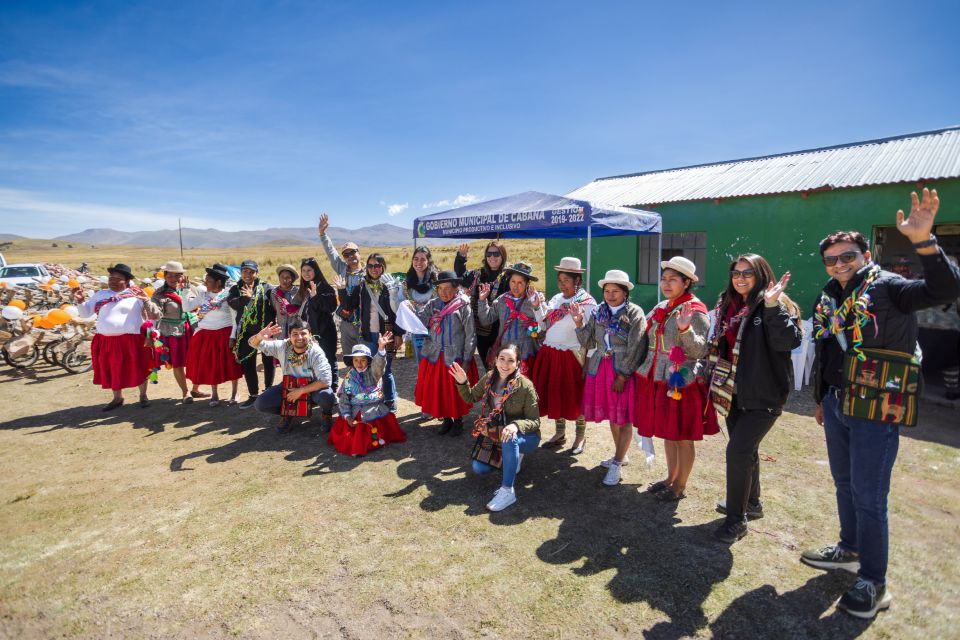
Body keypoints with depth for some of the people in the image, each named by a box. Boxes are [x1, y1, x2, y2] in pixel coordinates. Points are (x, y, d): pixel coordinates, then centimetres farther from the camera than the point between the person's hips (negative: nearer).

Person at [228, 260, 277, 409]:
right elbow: (232, 303, -12)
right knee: (247, 364, 6)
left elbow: (274, 307, -5)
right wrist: (247, 297, -24)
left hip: (265, 331, -3)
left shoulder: (266, 288, 0)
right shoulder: (236, 289, 8)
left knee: (268, 362, 6)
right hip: (246, 333, 3)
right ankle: (253, 395, 19)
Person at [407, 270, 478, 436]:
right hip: (435, 356, 4)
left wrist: (466, 360, -10)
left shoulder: (464, 307, -8)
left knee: (456, 391, 7)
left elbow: (470, 336, -8)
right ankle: (446, 419, 32)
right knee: (437, 390, 12)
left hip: (455, 356, -4)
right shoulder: (433, 305, 4)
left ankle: (458, 420, 29)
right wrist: (411, 310, -23)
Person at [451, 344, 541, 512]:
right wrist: (462, 383, -15)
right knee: (479, 468, -5)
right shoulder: (489, 377, -9)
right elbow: (471, 398, 5)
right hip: (494, 435, 6)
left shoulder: (525, 386, -23)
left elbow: (534, 421, -19)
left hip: (524, 437, -5)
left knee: (509, 438, -38)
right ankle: (514, 456, 20)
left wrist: (516, 425, -39)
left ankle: (507, 491, -25)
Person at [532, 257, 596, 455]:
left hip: (572, 356, -6)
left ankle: (580, 437, 24)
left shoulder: (587, 303, -7)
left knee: (575, 396, 6)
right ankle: (560, 434, 30)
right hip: (550, 354, 6)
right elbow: (544, 326, 11)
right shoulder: (555, 299, 11)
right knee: (554, 394, 13)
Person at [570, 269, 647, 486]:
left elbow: (635, 349, -12)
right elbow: (588, 342, 7)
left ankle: (617, 465, 10)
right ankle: (620, 455, 33)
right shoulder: (598, 312, 8)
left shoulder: (635, 313, -8)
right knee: (612, 416, 16)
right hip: (600, 369, 5)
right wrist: (579, 323, -8)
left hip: (624, 371, -5)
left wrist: (622, 376, -16)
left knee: (624, 418, 2)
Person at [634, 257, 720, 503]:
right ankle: (670, 478, 34)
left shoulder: (695, 312, -12)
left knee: (683, 437, 7)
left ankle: (680, 486, 22)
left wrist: (685, 329, -32)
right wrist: (644, 372, 17)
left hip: (682, 384, -7)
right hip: (658, 381, 7)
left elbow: (700, 351, -18)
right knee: (667, 434, 18)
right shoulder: (660, 309, 10)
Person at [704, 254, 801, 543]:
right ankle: (751, 503, 39)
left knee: (738, 451, -11)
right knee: (745, 450, 19)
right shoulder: (727, 306, 9)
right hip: (734, 393, 7)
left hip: (763, 396, -7)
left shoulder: (776, 306, -10)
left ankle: (737, 518, 5)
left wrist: (772, 306, -32)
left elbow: (789, 341, -27)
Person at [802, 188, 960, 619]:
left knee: (868, 496, -1)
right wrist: (821, 399, 20)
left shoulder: (887, 287, -11)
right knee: (844, 484, 20)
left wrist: (924, 241, -43)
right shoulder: (831, 298, 9)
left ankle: (873, 583, 15)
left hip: (876, 411, -7)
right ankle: (850, 550, 40)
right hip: (838, 406, 7)